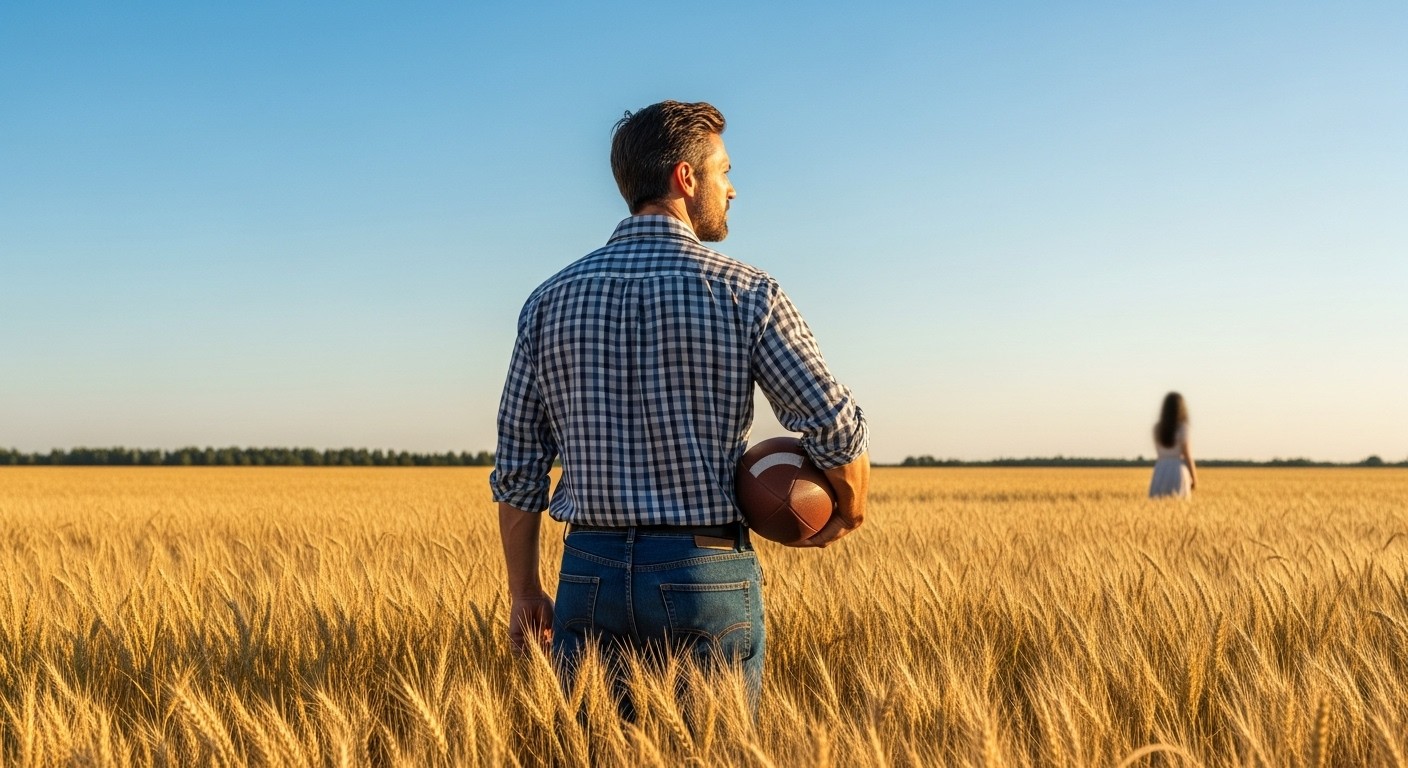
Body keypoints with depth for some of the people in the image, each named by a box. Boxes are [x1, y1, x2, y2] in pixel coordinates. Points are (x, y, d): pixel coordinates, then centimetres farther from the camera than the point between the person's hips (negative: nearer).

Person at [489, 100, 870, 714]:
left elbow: (517, 468, 5)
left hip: (591, 574, 3)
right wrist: (850, 510, 12)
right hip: (706, 575, -3)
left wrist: (524, 591, 14)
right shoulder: (744, 293, -6)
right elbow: (837, 428, -9)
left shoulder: (551, 300, 4)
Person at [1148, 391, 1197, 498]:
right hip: (1178, 470, -4)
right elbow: (1186, 454, -8)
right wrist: (1194, 478, 0)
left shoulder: (1157, 428, 6)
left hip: (1160, 470, 4)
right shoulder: (1181, 427, -7)